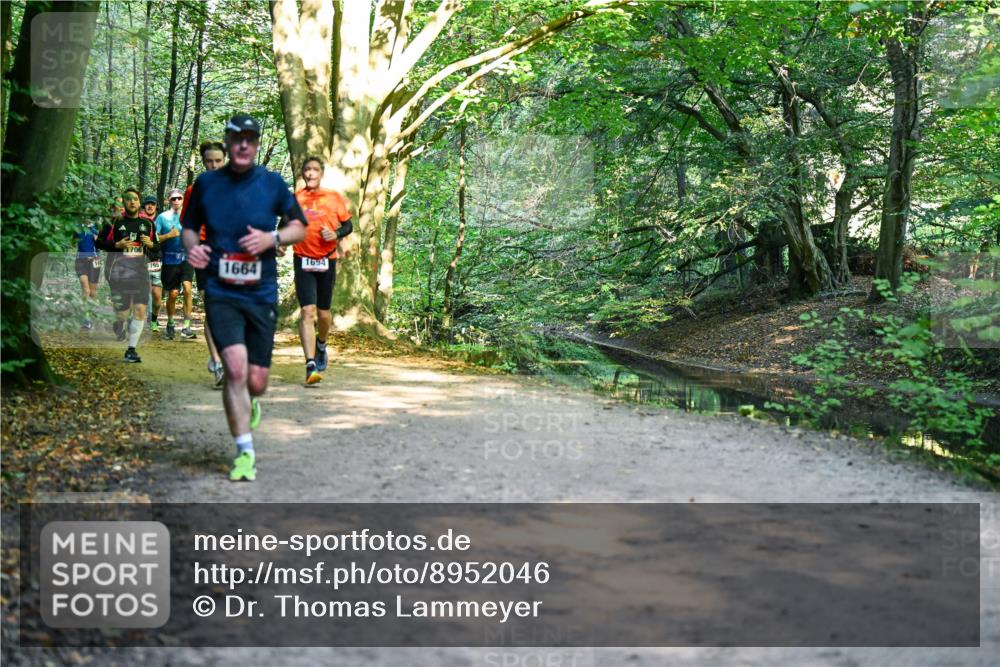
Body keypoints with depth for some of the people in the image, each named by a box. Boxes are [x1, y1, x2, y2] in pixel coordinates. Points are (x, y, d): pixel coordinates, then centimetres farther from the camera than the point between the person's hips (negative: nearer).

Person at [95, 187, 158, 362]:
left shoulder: (147, 224, 11)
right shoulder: (114, 222, 1)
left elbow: (156, 247, 19)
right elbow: (98, 242, 2)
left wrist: (150, 244, -3)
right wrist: (117, 245, -13)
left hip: (140, 272, 3)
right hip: (119, 274, -2)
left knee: (140, 311, -8)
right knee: (122, 313, -1)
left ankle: (131, 349, 2)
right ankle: (119, 325, 38)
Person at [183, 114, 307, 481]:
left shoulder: (272, 183, 3)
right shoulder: (206, 183, 4)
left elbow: (299, 227, 9)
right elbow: (189, 226, 16)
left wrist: (272, 238, -11)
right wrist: (191, 247, -7)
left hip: (262, 294, 1)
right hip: (220, 293, -1)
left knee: (256, 381, 4)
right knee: (235, 368, -17)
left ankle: (248, 406, 43)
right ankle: (245, 452, -5)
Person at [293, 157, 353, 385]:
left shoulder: (334, 197, 2)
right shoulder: (295, 199, 3)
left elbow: (348, 225, 7)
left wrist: (336, 234, -13)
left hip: (327, 261, 1)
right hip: (303, 261, -1)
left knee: (324, 312, 11)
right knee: (307, 311, -13)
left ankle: (321, 345, 44)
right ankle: (311, 366, -17)